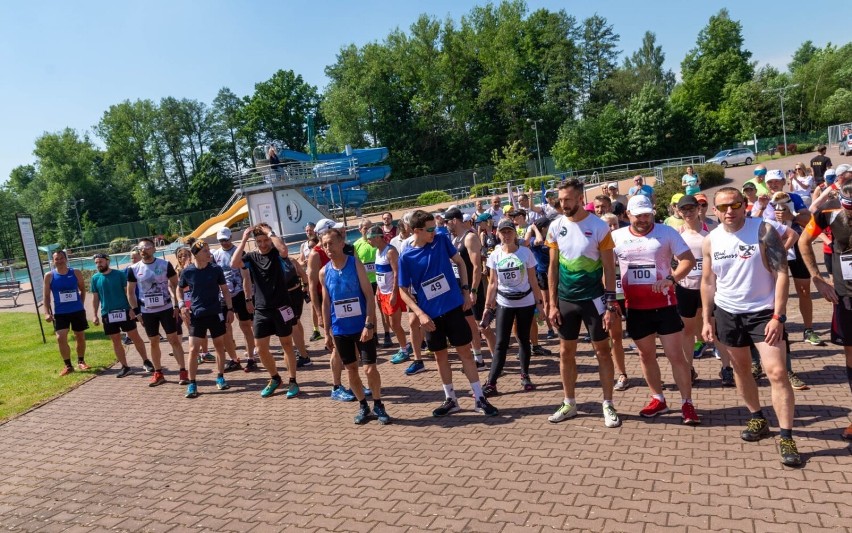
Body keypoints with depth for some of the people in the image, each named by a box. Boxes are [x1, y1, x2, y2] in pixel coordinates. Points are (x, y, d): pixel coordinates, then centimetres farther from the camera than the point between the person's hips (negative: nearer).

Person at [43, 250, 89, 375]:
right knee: (61, 338, -11)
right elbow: (46, 296, 0)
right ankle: (68, 365, 1)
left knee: (80, 336, 10)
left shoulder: (76, 273, 0)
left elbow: (83, 290, 13)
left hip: (77, 310, 1)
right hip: (60, 312, -1)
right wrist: (47, 313, -8)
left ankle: (81, 361, 28)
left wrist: (81, 304, 7)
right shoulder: (49, 276, -3)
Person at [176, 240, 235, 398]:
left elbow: (225, 290, 3)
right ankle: (192, 383, 5)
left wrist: (230, 309, -1)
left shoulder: (216, 269, -4)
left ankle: (220, 378, 24)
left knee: (219, 346, 10)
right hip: (196, 315, -1)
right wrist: (182, 306, -2)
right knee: (193, 349, -4)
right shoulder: (187, 272, -5)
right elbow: (179, 289, 12)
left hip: (216, 314, 1)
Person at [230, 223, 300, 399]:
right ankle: (275, 378, 28)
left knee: (287, 345, 8)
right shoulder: (251, 256, 5)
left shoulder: (276, 253, -4)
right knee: (261, 348, 7)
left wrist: (270, 232, -18)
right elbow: (234, 264, -14)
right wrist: (244, 240, -12)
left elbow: (284, 249, -29)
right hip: (261, 310, 4)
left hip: (281, 307, -3)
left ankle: (293, 381, 18)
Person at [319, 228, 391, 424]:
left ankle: (378, 405, 18)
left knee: (370, 368, -2)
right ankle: (363, 406, 27)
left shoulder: (356, 264, -8)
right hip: (340, 329, 3)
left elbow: (370, 296, -10)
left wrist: (369, 324, -17)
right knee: (351, 369, 11)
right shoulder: (324, 272, 1)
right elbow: (326, 303, 8)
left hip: (362, 326, -3)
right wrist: (327, 332, 7)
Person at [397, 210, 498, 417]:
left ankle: (480, 398, 12)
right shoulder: (406, 257, -8)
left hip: (453, 307, 0)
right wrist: (420, 314, -13)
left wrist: (465, 290, 0)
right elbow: (403, 291, -2)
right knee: (440, 355, 11)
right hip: (430, 314, 0)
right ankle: (451, 399, 26)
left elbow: (460, 262, 9)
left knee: (465, 351, 3)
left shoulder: (441, 241, -5)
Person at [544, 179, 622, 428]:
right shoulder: (555, 226, 0)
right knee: (566, 352, 10)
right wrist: (552, 303, 2)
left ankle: (608, 405, 18)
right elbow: (553, 266, 5)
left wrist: (610, 304, -12)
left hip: (593, 299, -3)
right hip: (566, 300, 4)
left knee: (602, 351, 5)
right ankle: (569, 404, 24)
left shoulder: (599, 227, -10)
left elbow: (609, 268, -7)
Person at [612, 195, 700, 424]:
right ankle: (658, 399, 30)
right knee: (646, 355, 14)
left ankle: (687, 404, 13)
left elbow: (689, 260, -7)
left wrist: (671, 279, -24)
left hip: (664, 304, -3)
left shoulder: (667, 232, -4)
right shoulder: (617, 237, 2)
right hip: (635, 307, 3)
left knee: (676, 355, 0)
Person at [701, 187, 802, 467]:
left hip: (764, 311, -4)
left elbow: (781, 274, -14)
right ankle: (758, 419, 34)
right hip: (727, 313, 4)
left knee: (777, 372, -11)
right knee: (741, 369, 15)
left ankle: (787, 437, -3)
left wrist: (778, 317, -20)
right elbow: (708, 282, 7)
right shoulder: (710, 241, -1)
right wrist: (707, 320, 5)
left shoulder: (764, 230, -13)